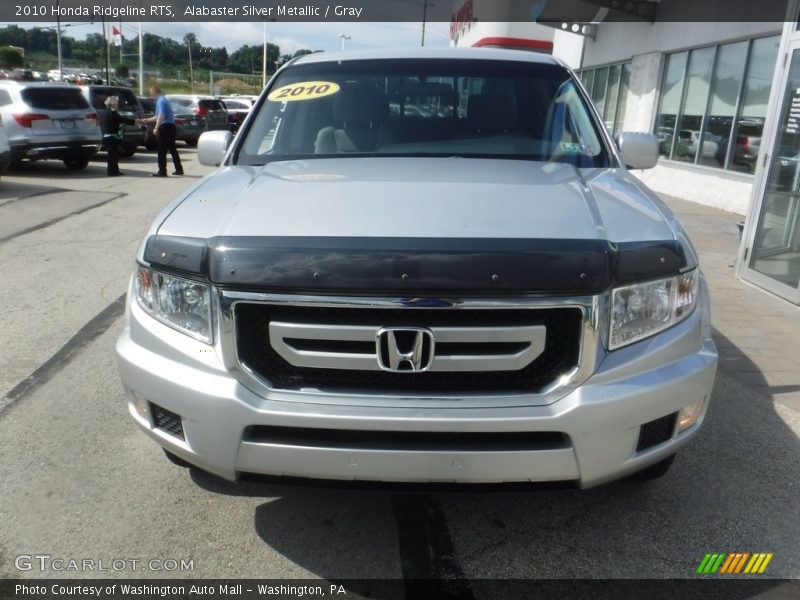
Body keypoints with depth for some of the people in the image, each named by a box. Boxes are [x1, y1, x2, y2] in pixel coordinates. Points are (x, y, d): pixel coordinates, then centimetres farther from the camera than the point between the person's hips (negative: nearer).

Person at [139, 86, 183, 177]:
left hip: (164, 127, -9)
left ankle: (162, 171, -3)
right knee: (172, 149, 14)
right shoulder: (164, 100, 20)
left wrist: (156, 128, -24)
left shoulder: (160, 101, -11)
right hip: (171, 126, 9)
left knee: (162, 151, -4)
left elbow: (161, 116, -24)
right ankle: (179, 169, 17)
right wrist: (147, 120, 32)